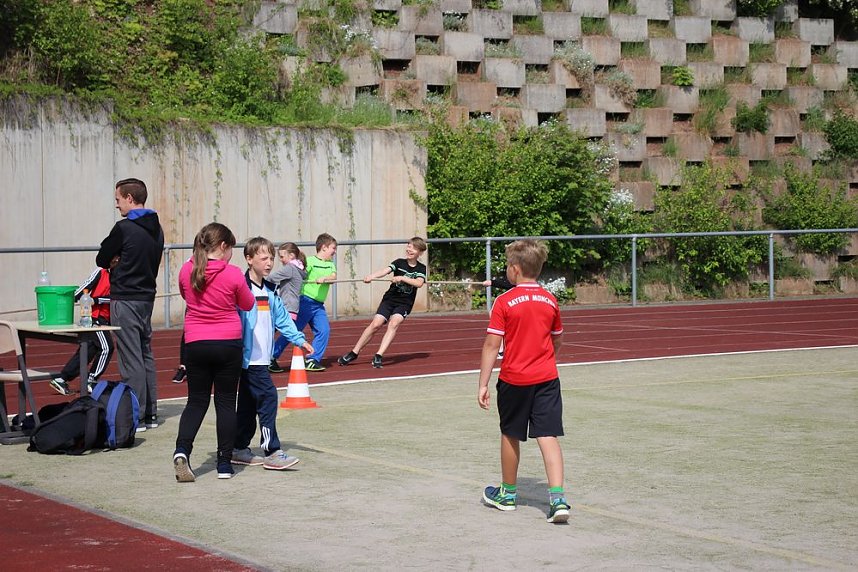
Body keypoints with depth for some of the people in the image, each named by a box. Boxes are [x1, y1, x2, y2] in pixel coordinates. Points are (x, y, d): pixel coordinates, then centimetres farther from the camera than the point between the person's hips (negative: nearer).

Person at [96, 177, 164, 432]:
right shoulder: (156, 229, 10)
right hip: (147, 297, 8)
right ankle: (150, 413, 17)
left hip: (125, 300, -8)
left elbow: (101, 260, -6)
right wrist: (121, 264, 8)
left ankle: (135, 417, -5)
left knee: (131, 358, -6)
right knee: (146, 355, 14)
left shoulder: (124, 228, -14)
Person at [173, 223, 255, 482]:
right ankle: (225, 463, 8)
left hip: (196, 344, 2)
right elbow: (248, 304, 5)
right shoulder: (233, 274, -12)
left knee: (196, 401, 10)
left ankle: (182, 449, -13)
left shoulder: (186, 271, -3)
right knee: (226, 402, 7)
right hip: (228, 344, -2)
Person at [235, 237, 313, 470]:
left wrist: (299, 339, 10)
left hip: (262, 357, 9)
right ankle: (271, 452, -11)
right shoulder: (242, 289, -12)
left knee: (249, 403, 14)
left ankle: (240, 449, 23)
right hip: (250, 356, -9)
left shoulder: (269, 291, 14)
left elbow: (282, 318, 18)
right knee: (267, 397, -13)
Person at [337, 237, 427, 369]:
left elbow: (419, 283, -18)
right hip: (389, 298, 1)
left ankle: (379, 356, -27)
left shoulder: (421, 269, 2)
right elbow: (385, 270, -17)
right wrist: (371, 276, -36)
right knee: (375, 324, -11)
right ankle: (353, 353, 1)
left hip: (404, 303, -1)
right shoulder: (399, 263, 1)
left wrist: (402, 278, -29)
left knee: (394, 323, -25)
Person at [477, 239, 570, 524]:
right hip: (547, 378, 3)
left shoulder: (504, 302, -10)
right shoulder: (550, 300, 4)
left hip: (514, 380, -3)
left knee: (511, 436, 14)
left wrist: (483, 384, -8)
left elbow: (492, 344, -12)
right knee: (548, 437, -1)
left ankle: (508, 493, 29)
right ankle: (557, 497, -15)